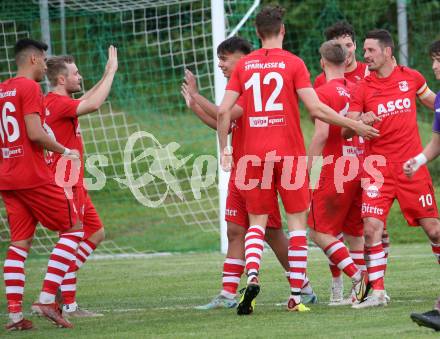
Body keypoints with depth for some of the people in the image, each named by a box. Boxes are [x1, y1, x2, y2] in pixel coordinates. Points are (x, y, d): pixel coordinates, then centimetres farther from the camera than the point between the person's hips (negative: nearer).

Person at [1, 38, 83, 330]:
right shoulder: (30, 88, -10)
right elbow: (35, 133, -19)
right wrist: (65, 151, -5)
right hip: (33, 176, -8)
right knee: (74, 229, 2)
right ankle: (47, 298, -8)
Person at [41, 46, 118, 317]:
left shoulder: (55, 102, 15)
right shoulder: (58, 103, -16)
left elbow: (86, 100, 32)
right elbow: (93, 104, -31)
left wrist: (107, 75, 24)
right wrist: (111, 72, -21)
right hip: (66, 182, -10)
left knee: (96, 233, 15)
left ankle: (59, 285, 14)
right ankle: (68, 305, -4)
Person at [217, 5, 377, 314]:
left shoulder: (244, 65, 5)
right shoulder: (293, 63, -3)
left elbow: (223, 111, 1)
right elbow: (316, 108, -9)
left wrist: (225, 150, 11)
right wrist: (355, 125, -1)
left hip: (254, 154, 2)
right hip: (290, 152, -2)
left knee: (257, 221, 11)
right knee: (297, 220, 6)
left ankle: (253, 275, -16)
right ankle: (296, 295, 1)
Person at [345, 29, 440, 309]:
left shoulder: (411, 77, 3)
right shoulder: (363, 88, 0)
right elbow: (345, 131, -4)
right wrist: (361, 121, -24)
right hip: (379, 167, 0)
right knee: (372, 227, -13)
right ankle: (377, 293, -5)